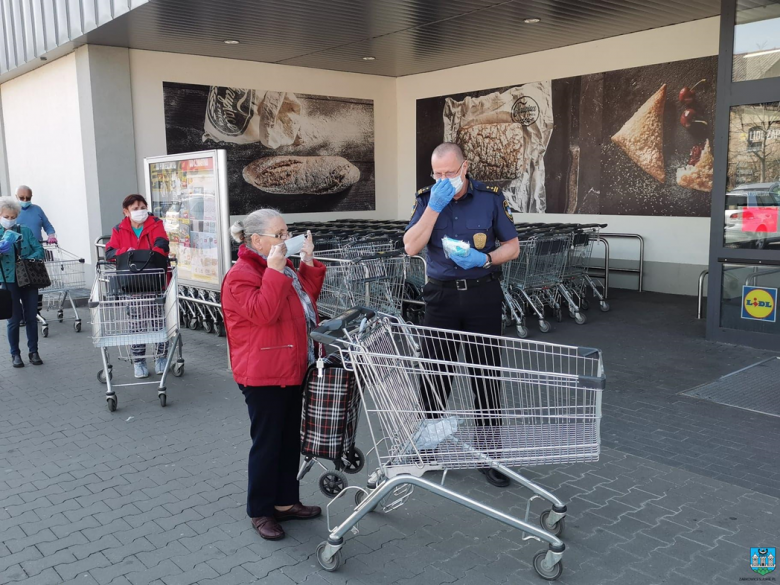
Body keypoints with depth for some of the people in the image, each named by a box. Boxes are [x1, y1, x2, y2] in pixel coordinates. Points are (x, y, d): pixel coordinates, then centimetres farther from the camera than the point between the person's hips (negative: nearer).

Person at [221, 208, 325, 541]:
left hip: (293, 369, 9)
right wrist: (275, 271, -27)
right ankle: (260, 511, 18)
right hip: (263, 376, -9)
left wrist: (308, 262, 7)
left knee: (291, 439, 17)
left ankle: (285, 501, 31)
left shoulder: (282, 268, 13)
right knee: (267, 443, 2)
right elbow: (263, 313, -27)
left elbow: (309, 297, 17)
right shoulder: (241, 275, -15)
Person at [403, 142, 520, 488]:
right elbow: (411, 248, -10)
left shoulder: (491, 197, -1)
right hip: (441, 294, 1)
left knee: (486, 375, 5)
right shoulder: (427, 199, 1)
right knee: (435, 372, 5)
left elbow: (512, 247, 4)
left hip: (482, 294, 0)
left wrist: (485, 259, -16)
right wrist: (434, 206, -18)